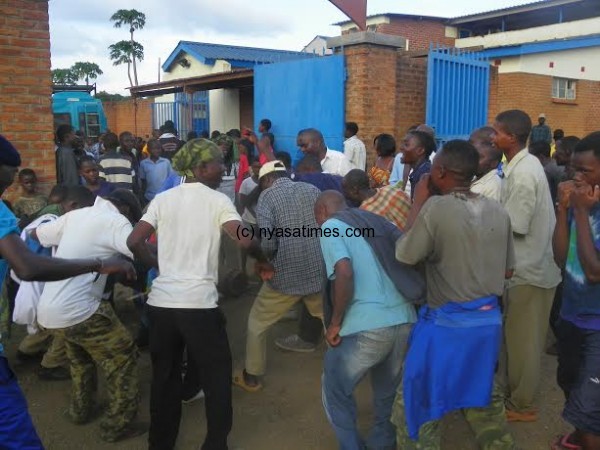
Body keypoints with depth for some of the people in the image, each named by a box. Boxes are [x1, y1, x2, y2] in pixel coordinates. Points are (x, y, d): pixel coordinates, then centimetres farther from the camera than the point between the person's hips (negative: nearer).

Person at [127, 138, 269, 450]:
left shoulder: (163, 198, 6)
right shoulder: (217, 200, -4)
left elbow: (134, 242, 0)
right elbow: (244, 240, -17)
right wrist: (263, 262, 2)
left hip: (161, 301, 4)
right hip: (199, 302, -4)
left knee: (164, 375, 19)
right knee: (216, 373, 13)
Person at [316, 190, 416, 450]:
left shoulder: (330, 226, 1)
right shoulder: (379, 221, 19)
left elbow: (344, 273, -16)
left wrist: (335, 323, -7)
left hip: (368, 326, -6)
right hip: (405, 319, 7)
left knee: (336, 390, 16)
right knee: (388, 389, 27)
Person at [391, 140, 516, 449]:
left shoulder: (436, 207, -20)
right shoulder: (498, 211, 0)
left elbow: (404, 256, -9)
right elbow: (507, 271, 8)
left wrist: (418, 203, -4)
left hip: (447, 323, -7)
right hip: (489, 320, 7)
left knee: (418, 403, 10)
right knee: (483, 398, 26)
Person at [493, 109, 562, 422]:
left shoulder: (523, 174, -22)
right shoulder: (524, 164, 8)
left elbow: (515, 226, -21)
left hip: (529, 267, -9)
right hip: (527, 263, 9)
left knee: (523, 339, 5)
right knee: (517, 336, 19)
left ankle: (522, 405, 20)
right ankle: (515, 392, 34)